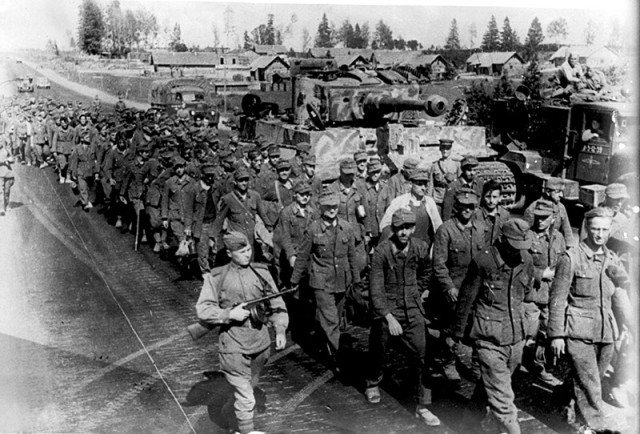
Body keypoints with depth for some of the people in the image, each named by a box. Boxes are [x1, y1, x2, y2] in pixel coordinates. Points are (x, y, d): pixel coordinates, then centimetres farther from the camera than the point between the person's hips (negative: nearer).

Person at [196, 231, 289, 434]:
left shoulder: (261, 272, 2)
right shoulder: (217, 277, -7)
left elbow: (276, 304, 4)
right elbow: (203, 310, -9)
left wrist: (280, 330, -7)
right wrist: (230, 314, -19)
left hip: (260, 342, 5)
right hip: (233, 346, -4)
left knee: (249, 387, 25)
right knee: (247, 400, -5)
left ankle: (228, 411, 53)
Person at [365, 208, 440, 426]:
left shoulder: (421, 248, -5)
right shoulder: (381, 251, -16)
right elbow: (375, 288, -18)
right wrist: (388, 317, -25)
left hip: (412, 311, 2)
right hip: (386, 311, -2)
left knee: (424, 356, -6)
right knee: (377, 351, 15)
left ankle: (423, 407, 5)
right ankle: (372, 384, 47)